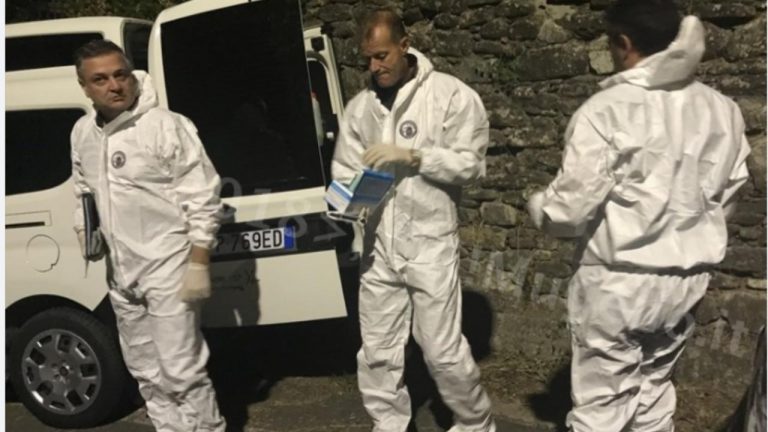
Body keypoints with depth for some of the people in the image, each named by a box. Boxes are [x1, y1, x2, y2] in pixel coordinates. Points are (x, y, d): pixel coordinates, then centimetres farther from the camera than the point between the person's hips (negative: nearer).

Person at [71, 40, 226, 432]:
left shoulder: (167, 126, -15)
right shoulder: (82, 133, 7)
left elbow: (202, 199, -15)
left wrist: (198, 264, -18)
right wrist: (84, 231, 9)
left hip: (168, 268, -7)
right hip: (120, 272, 8)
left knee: (181, 371, -5)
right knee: (146, 371, 18)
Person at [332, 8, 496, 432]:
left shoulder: (451, 94, -4)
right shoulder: (360, 107, 9)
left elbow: (470, 163, -8)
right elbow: (344, 170, 11)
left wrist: (412, 156, -19)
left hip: (430, 243, -4)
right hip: (378, 246, 5)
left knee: (443, 351, 1)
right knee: (376, 352, 10)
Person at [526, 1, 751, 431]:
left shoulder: (606, 111, -17)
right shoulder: (722, 110, 0)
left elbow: (571, 204, -15)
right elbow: (725, 198, 9)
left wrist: (538, 205, 6)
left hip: (618, 281, -5)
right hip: (688, 278, 6)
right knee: (655, 391, 21)